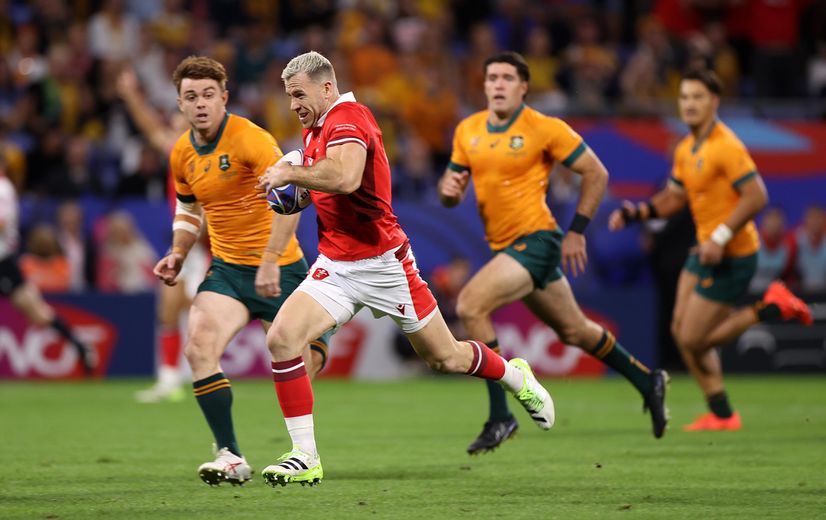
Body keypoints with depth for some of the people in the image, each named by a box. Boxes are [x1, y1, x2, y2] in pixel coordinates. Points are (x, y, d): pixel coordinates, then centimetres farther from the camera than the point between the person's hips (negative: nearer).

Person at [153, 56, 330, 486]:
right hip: (226, 269, 5)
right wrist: (178, 252, 6)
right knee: (199, 346, -21)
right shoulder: (183, 153, 5)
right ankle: (229, 456, -17)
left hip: (278, 268, -5)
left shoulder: (249, 138, -18)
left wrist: (270, 262, -34)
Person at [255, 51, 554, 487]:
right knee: (281, 338, -15)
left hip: (382, 263, -8)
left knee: (446, 358, 6)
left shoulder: (348, 117, -18)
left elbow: (345, 177, -37)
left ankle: (517, 377, 39)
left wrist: (290, 173, -24)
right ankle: (305, 457, -11)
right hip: (335, 266, 8)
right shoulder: (314, 128, 11)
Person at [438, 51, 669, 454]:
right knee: (574, 331, 17)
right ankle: (647, 381, 38)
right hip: (505, 246, 7)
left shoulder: (545, 129, -11)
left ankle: (500, 417, -17)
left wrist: (577, 230, -7)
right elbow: (451, 192, 14)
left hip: (536, 240, -7)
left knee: (471, 305, -23)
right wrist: (448, 188, -11)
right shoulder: (467, 131, 6)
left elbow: (596, 174, -5)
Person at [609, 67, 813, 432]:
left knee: (693, 340, -9)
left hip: (732, 256, -9)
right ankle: (721, 414, 15)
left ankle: (770, 309, 2)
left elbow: (756, 196, -24)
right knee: (681, 331, 7)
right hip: (705, 251, 9)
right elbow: (673, 197, 21)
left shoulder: (726, 147, -18)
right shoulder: (686, 149, 10)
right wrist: (634, 213, 5)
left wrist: (721, 238, -28)